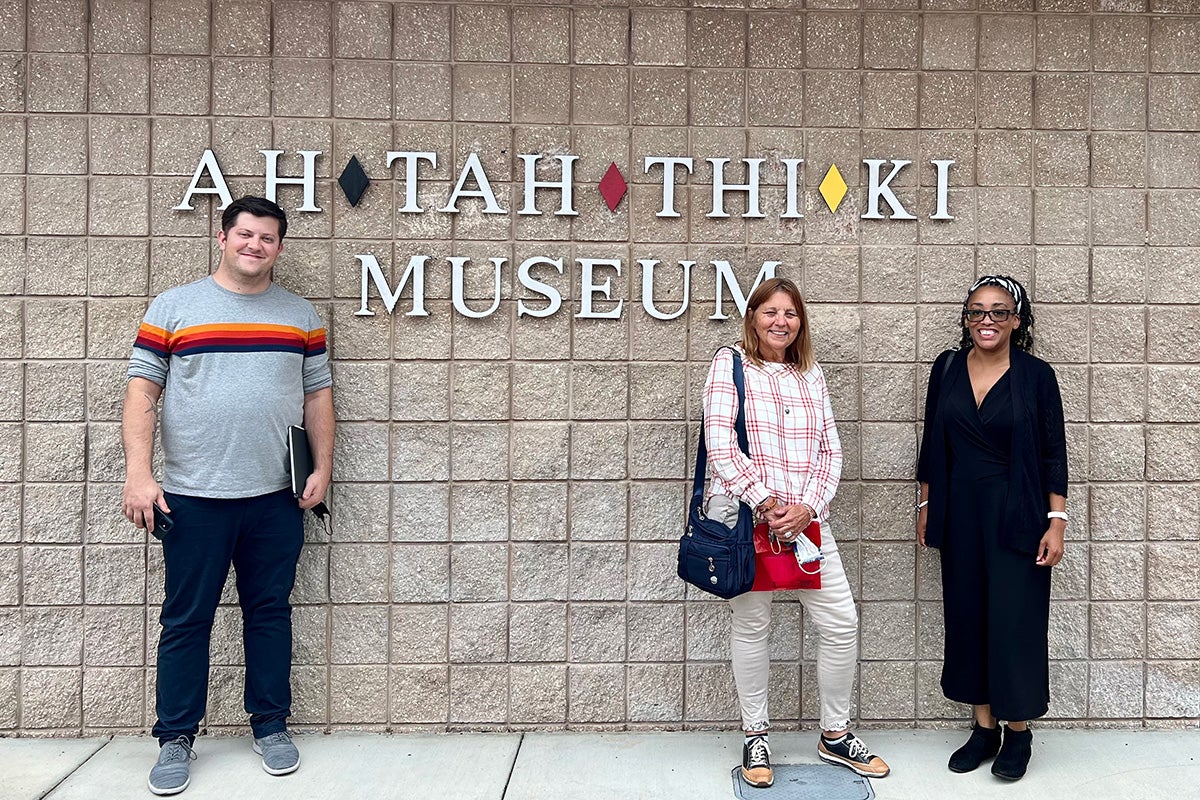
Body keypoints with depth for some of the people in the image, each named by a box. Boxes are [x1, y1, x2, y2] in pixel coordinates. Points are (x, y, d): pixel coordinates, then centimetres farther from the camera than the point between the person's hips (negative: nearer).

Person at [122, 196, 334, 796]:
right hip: (192, 497, -1)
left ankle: (271, 726, 24)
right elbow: (142, 392, -1)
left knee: (269, 612, 11)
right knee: (186, 620, 7)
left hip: (275, 497, 2)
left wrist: (323, 469, 3)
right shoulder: (173, 307, 3)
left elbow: (318, 395, 10)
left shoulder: (301, 316, 9)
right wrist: (138, 474, -9)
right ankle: (175, 738, 20)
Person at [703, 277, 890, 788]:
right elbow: (719, 440, -10)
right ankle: (755, 737, 23)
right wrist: (762, 500, -14)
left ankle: (835, 735, 23)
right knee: (752, 626, 5)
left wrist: (807, 505, -6)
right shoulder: (729, 364, 0)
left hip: (806, 520, 5)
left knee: (841, 623, 4)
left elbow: (830, 450, 9)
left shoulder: (812, 374, 14)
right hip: (744, 516, -4)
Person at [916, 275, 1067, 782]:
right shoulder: (947, 368, 3)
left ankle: (1018, 731, 20)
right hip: (960, 513, 3)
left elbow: (1054, 454, -4)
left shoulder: (1036, 375, -5)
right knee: (967, 616, 9)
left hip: (1016, 516, -3)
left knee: (1015, 620, 1)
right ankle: (984, 726, 24)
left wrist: (1056, 522, -9)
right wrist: (925, 505, 9)